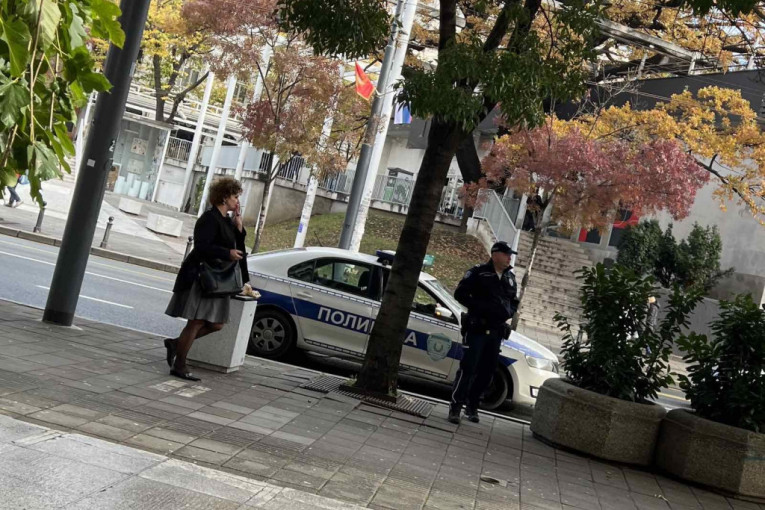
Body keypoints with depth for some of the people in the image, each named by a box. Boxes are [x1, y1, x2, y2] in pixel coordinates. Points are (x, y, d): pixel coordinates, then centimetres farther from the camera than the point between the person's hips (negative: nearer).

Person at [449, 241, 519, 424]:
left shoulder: (510, 278, 13)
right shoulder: (479, 272, -5)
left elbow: (514, 301, 23)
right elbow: (460, 293, -9)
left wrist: (508, 312, 2)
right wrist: (480, 307, -17)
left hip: (496, 331, 6)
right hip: (477, 328, -6)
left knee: (486, 372, 9)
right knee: (467, 369, -7)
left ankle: (472, 406, 20)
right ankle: (455, 407, -2)